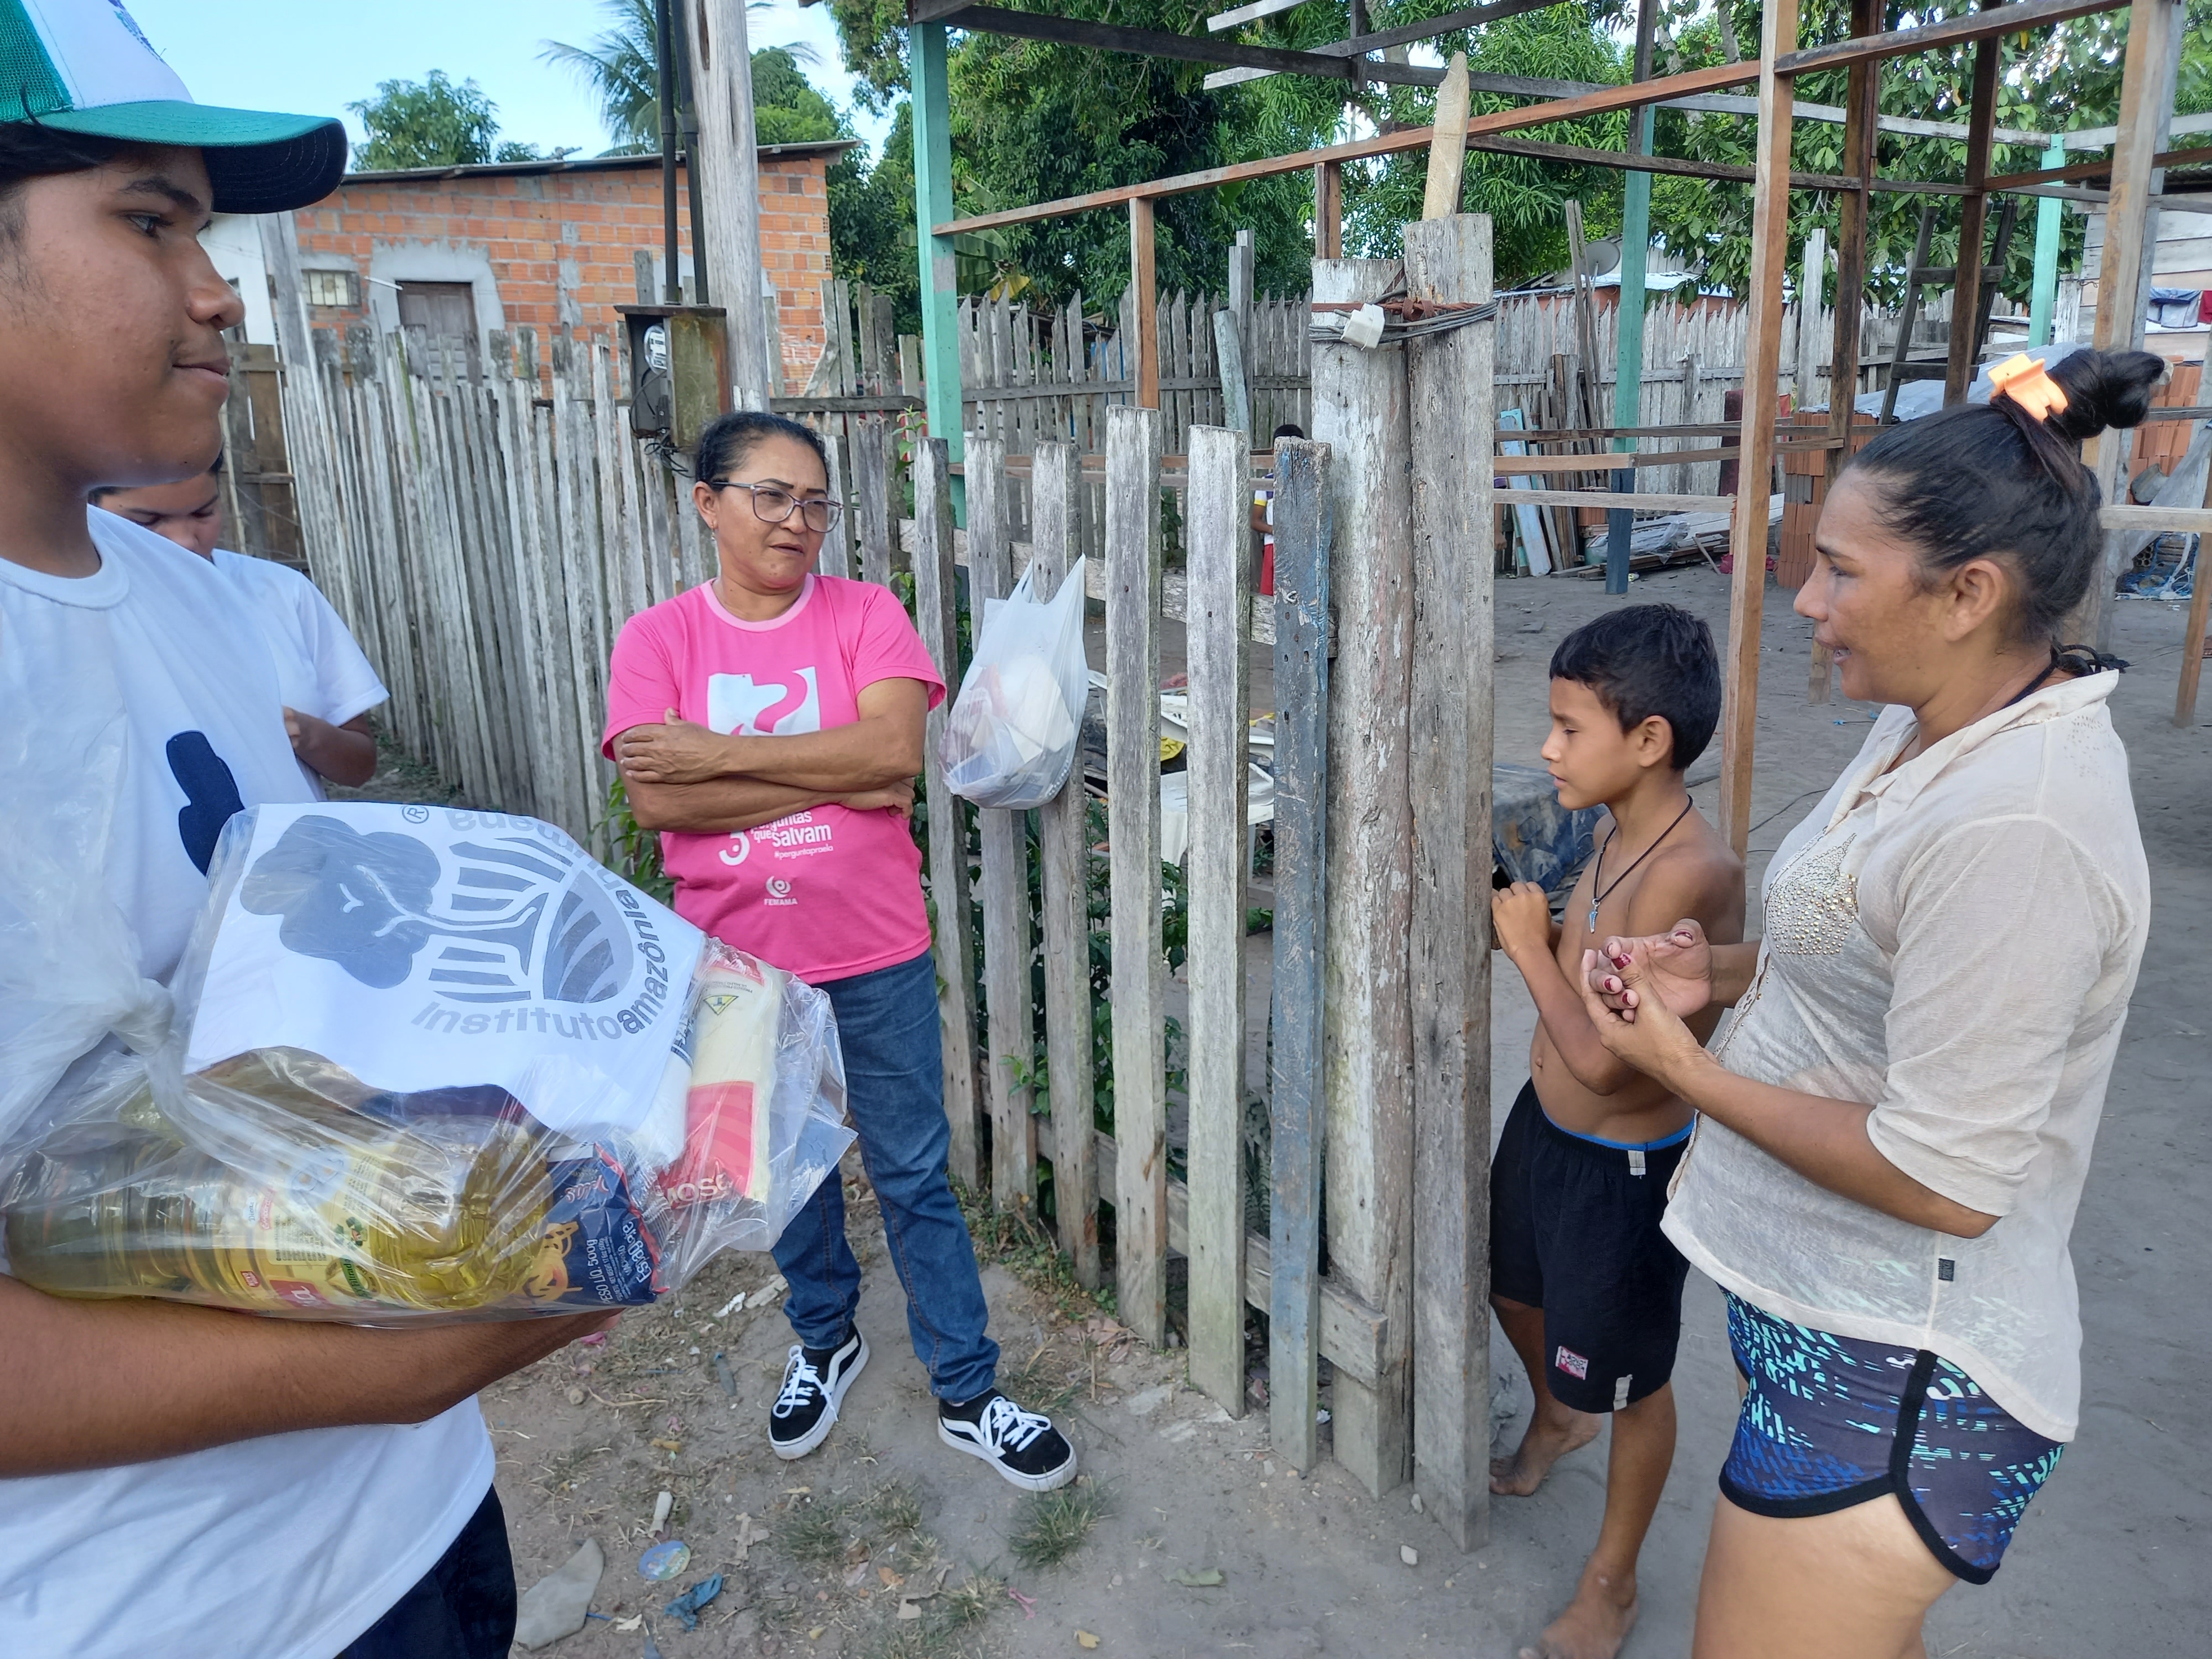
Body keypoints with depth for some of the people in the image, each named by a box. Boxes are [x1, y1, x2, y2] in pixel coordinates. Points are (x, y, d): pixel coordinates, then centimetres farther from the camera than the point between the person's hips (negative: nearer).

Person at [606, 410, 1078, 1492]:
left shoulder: (865, 614, -4)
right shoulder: (656, 638, -3)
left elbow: (894, 750, -20)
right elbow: (657, 800, -16)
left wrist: (721, 754, -19)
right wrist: (834, 781, -19)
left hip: (875, 957, -1)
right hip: (738, 964, 2)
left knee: (914, 1177, 9)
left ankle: (967, 1392, 23)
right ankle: (824, 1339, 45)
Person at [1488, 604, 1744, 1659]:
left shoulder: (1688, 872, -31)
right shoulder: (1619, 832, -3)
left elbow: (1603, 1054, -32)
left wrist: (1529, 946, -20)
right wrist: (1518, 925, -4)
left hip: (1623, 1169, -9)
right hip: (1546, 1125, 9)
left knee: (1630, 1381, 13)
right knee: (1515, 1287, 30)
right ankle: (1555, 1417, 61)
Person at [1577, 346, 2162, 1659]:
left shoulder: (2015, 829, -29)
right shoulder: (1934, 727, 2)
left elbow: (1946, 1182, -26)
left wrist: (1685, 1067, -17)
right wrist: (1729, 969, 1)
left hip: (1897, 1381, -10)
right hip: (1850, 1316, 10)